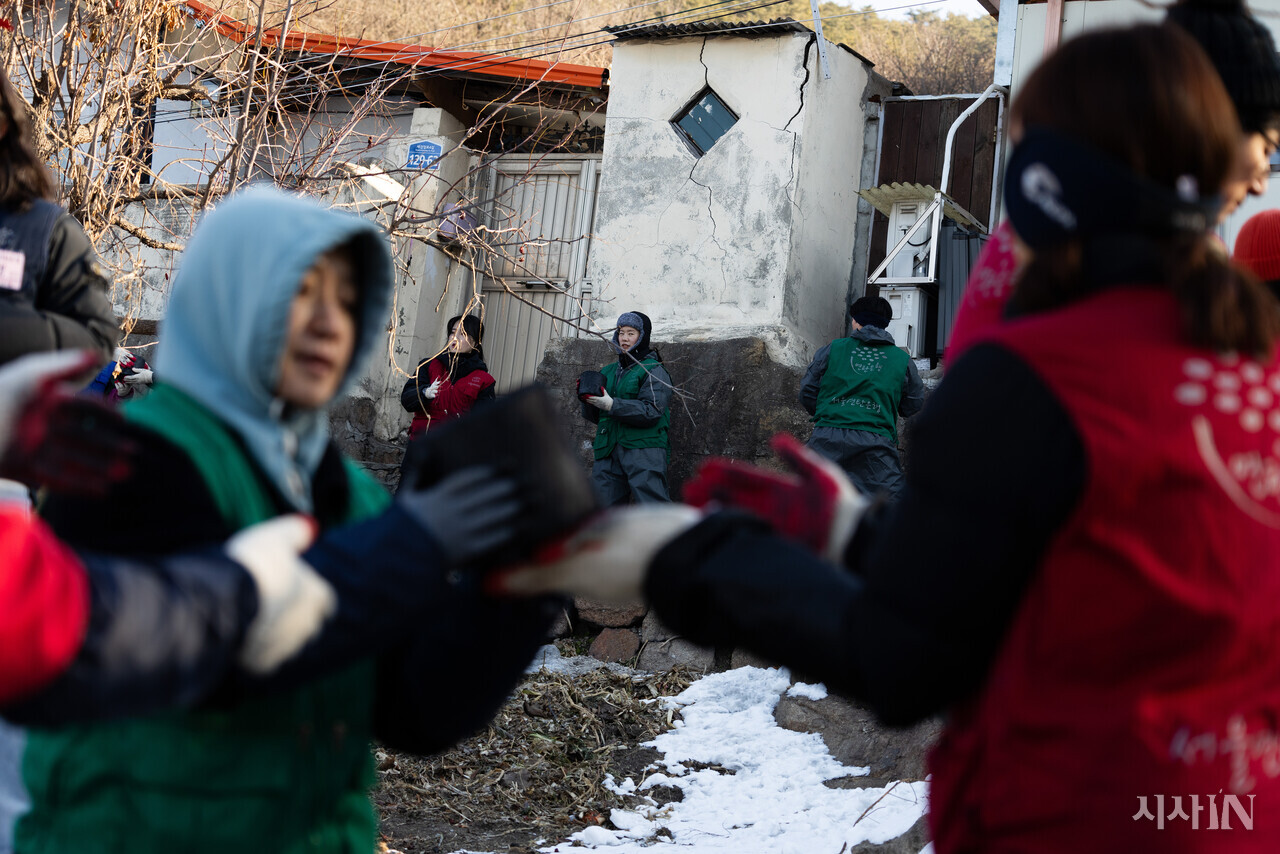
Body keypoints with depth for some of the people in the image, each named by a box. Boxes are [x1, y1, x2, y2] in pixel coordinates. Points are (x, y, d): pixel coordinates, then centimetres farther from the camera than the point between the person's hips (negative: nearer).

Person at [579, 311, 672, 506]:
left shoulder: (654, 371, 2)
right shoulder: (608, 371, 21)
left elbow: (652, 411, -13)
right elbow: (594, 416, 21)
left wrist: (612, 405, -19)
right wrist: (588, 400, -2)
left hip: (643, 449, -6)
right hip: (608, 450, 6)